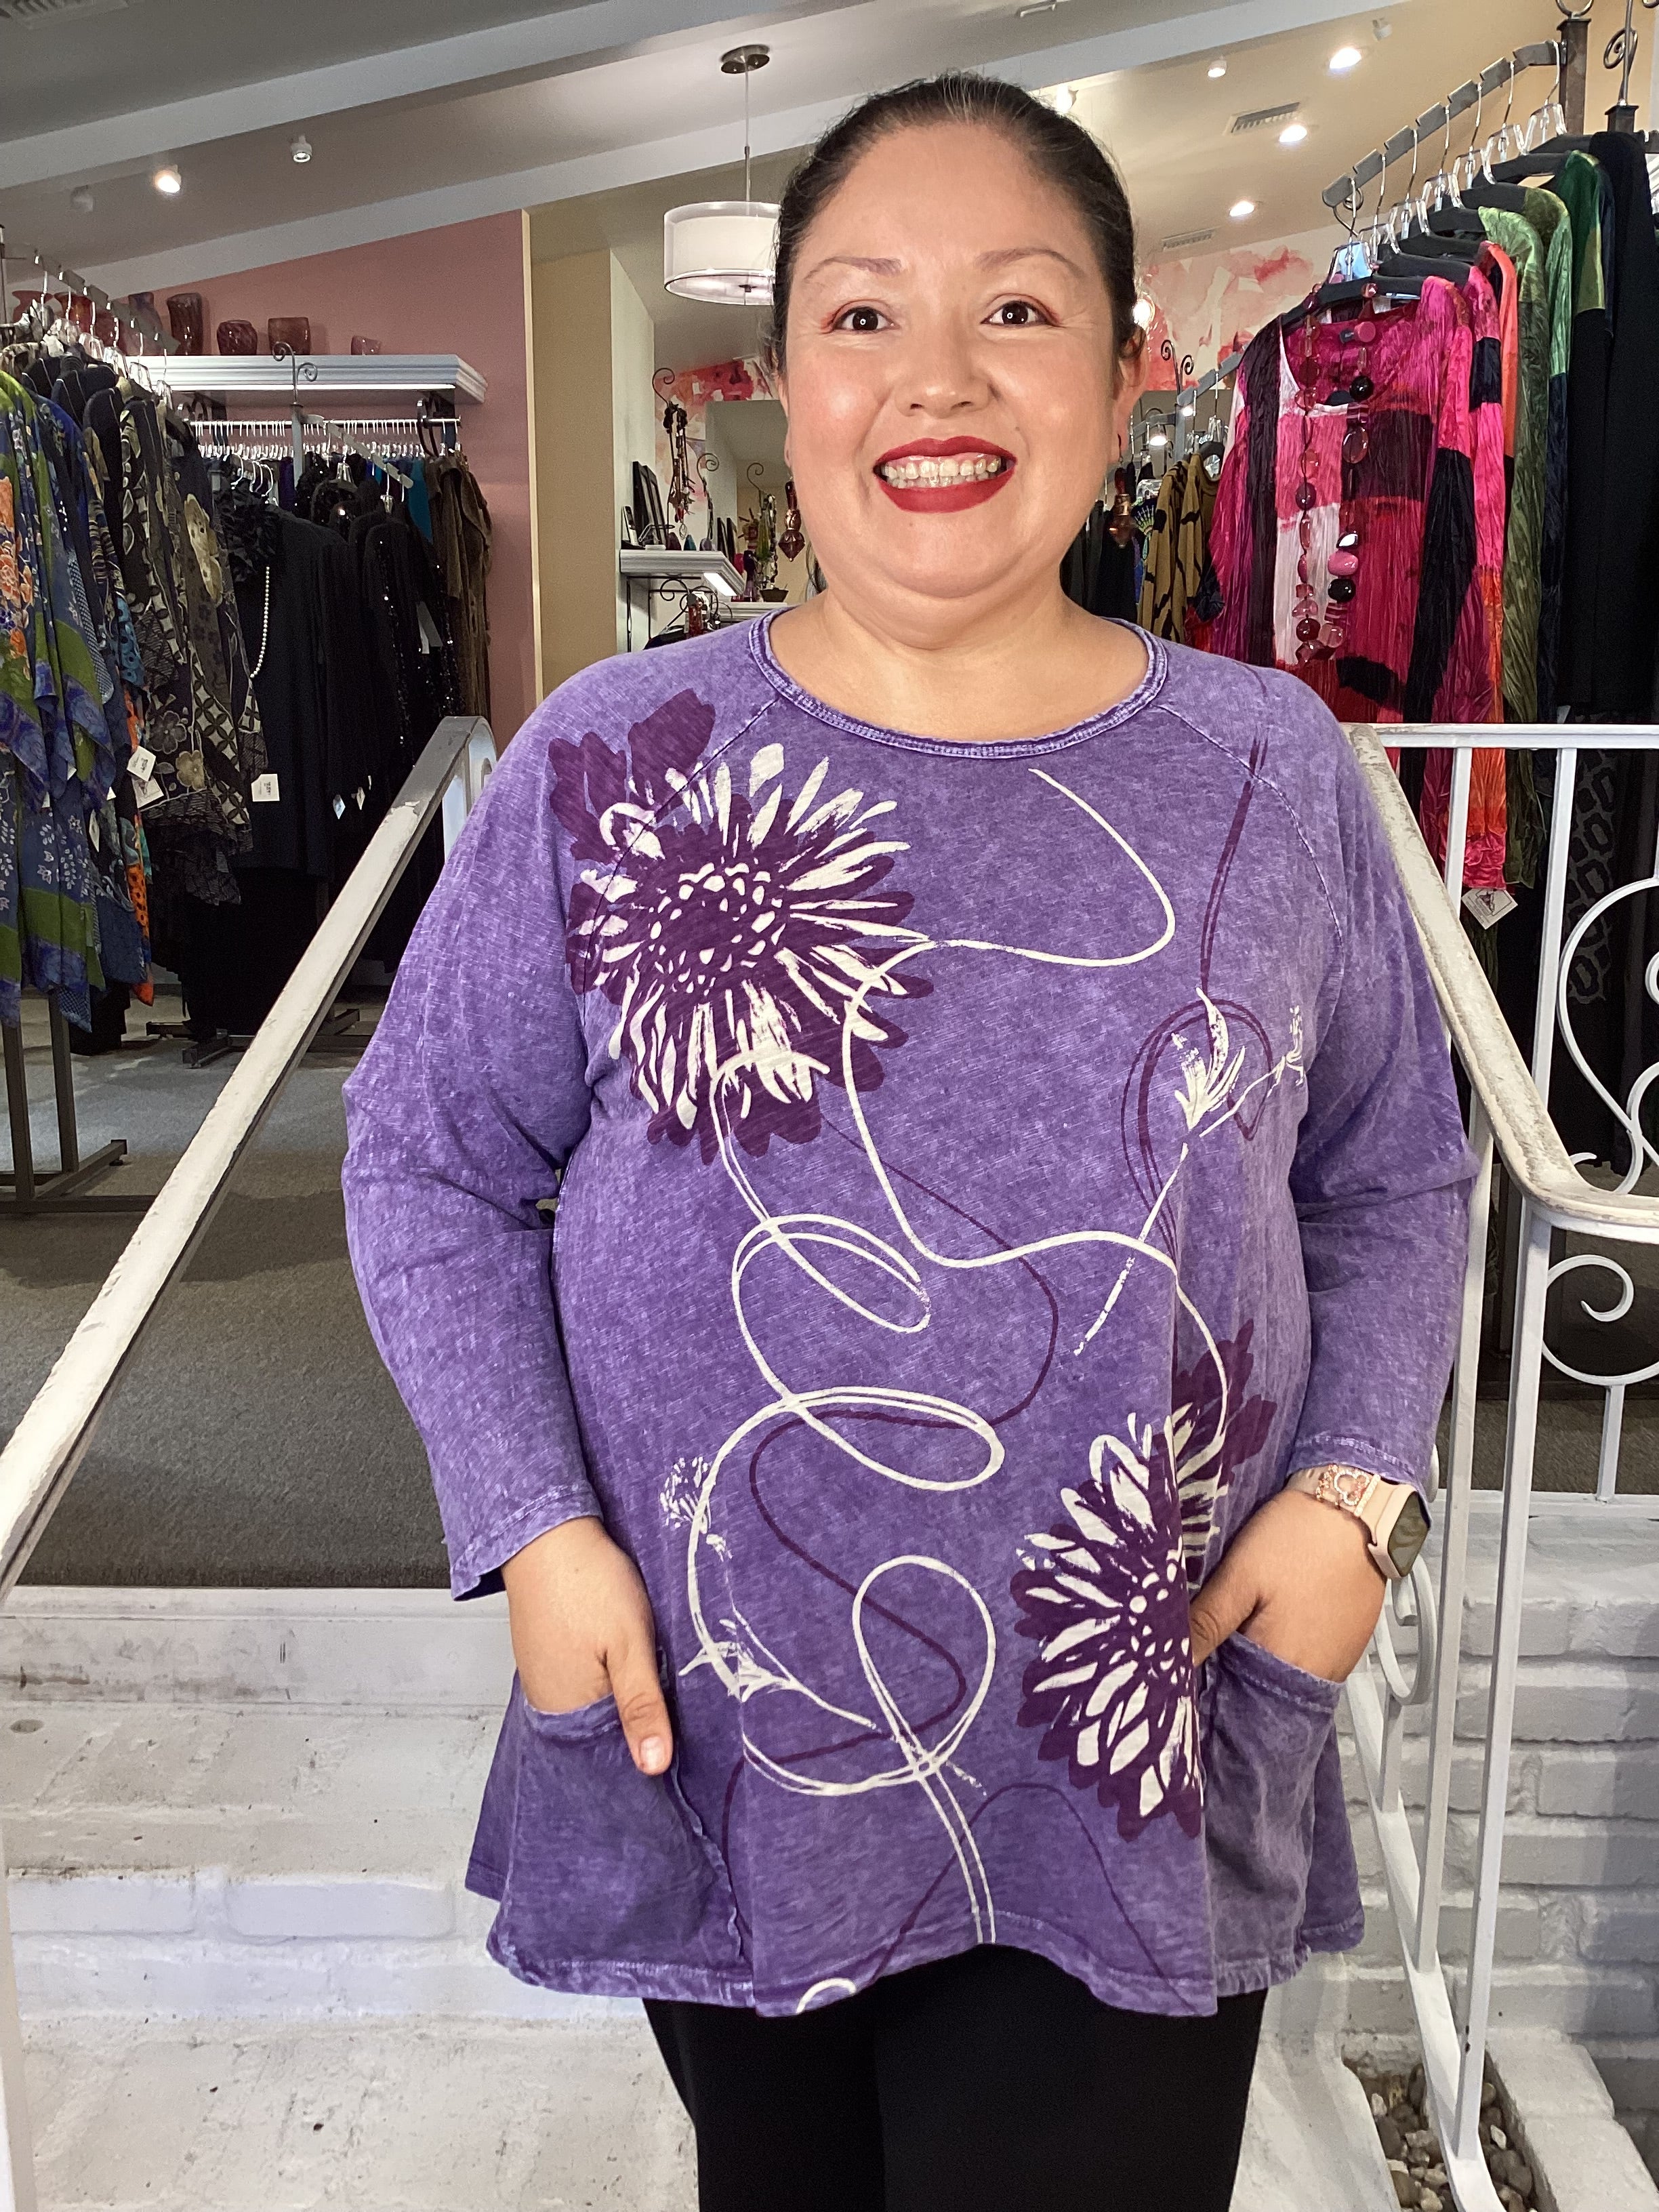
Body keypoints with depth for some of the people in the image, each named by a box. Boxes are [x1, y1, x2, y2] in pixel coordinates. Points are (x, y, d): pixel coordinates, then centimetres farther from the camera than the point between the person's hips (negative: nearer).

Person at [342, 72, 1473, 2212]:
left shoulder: (1273, 771, -3)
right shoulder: (611, 764, -8)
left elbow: (1395, 1173, 7)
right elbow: (427, 1160, -1)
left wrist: (1359, 1486, -6)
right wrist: (531, 1524, -9)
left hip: (1142, 1750, 0)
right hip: (714, 1730, 1)